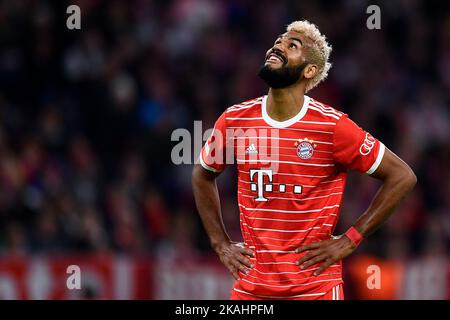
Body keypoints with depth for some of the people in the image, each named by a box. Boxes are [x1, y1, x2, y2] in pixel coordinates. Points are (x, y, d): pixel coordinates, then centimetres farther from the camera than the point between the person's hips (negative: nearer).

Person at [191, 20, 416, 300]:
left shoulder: (332, 127, -10)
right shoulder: (234, 121, 0)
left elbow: (402, 177, -5)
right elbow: (203, 175, 19)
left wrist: (349, 241, -7)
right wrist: (221, 244, 9)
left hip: (315, 288, -3)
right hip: (250, 286, 3)